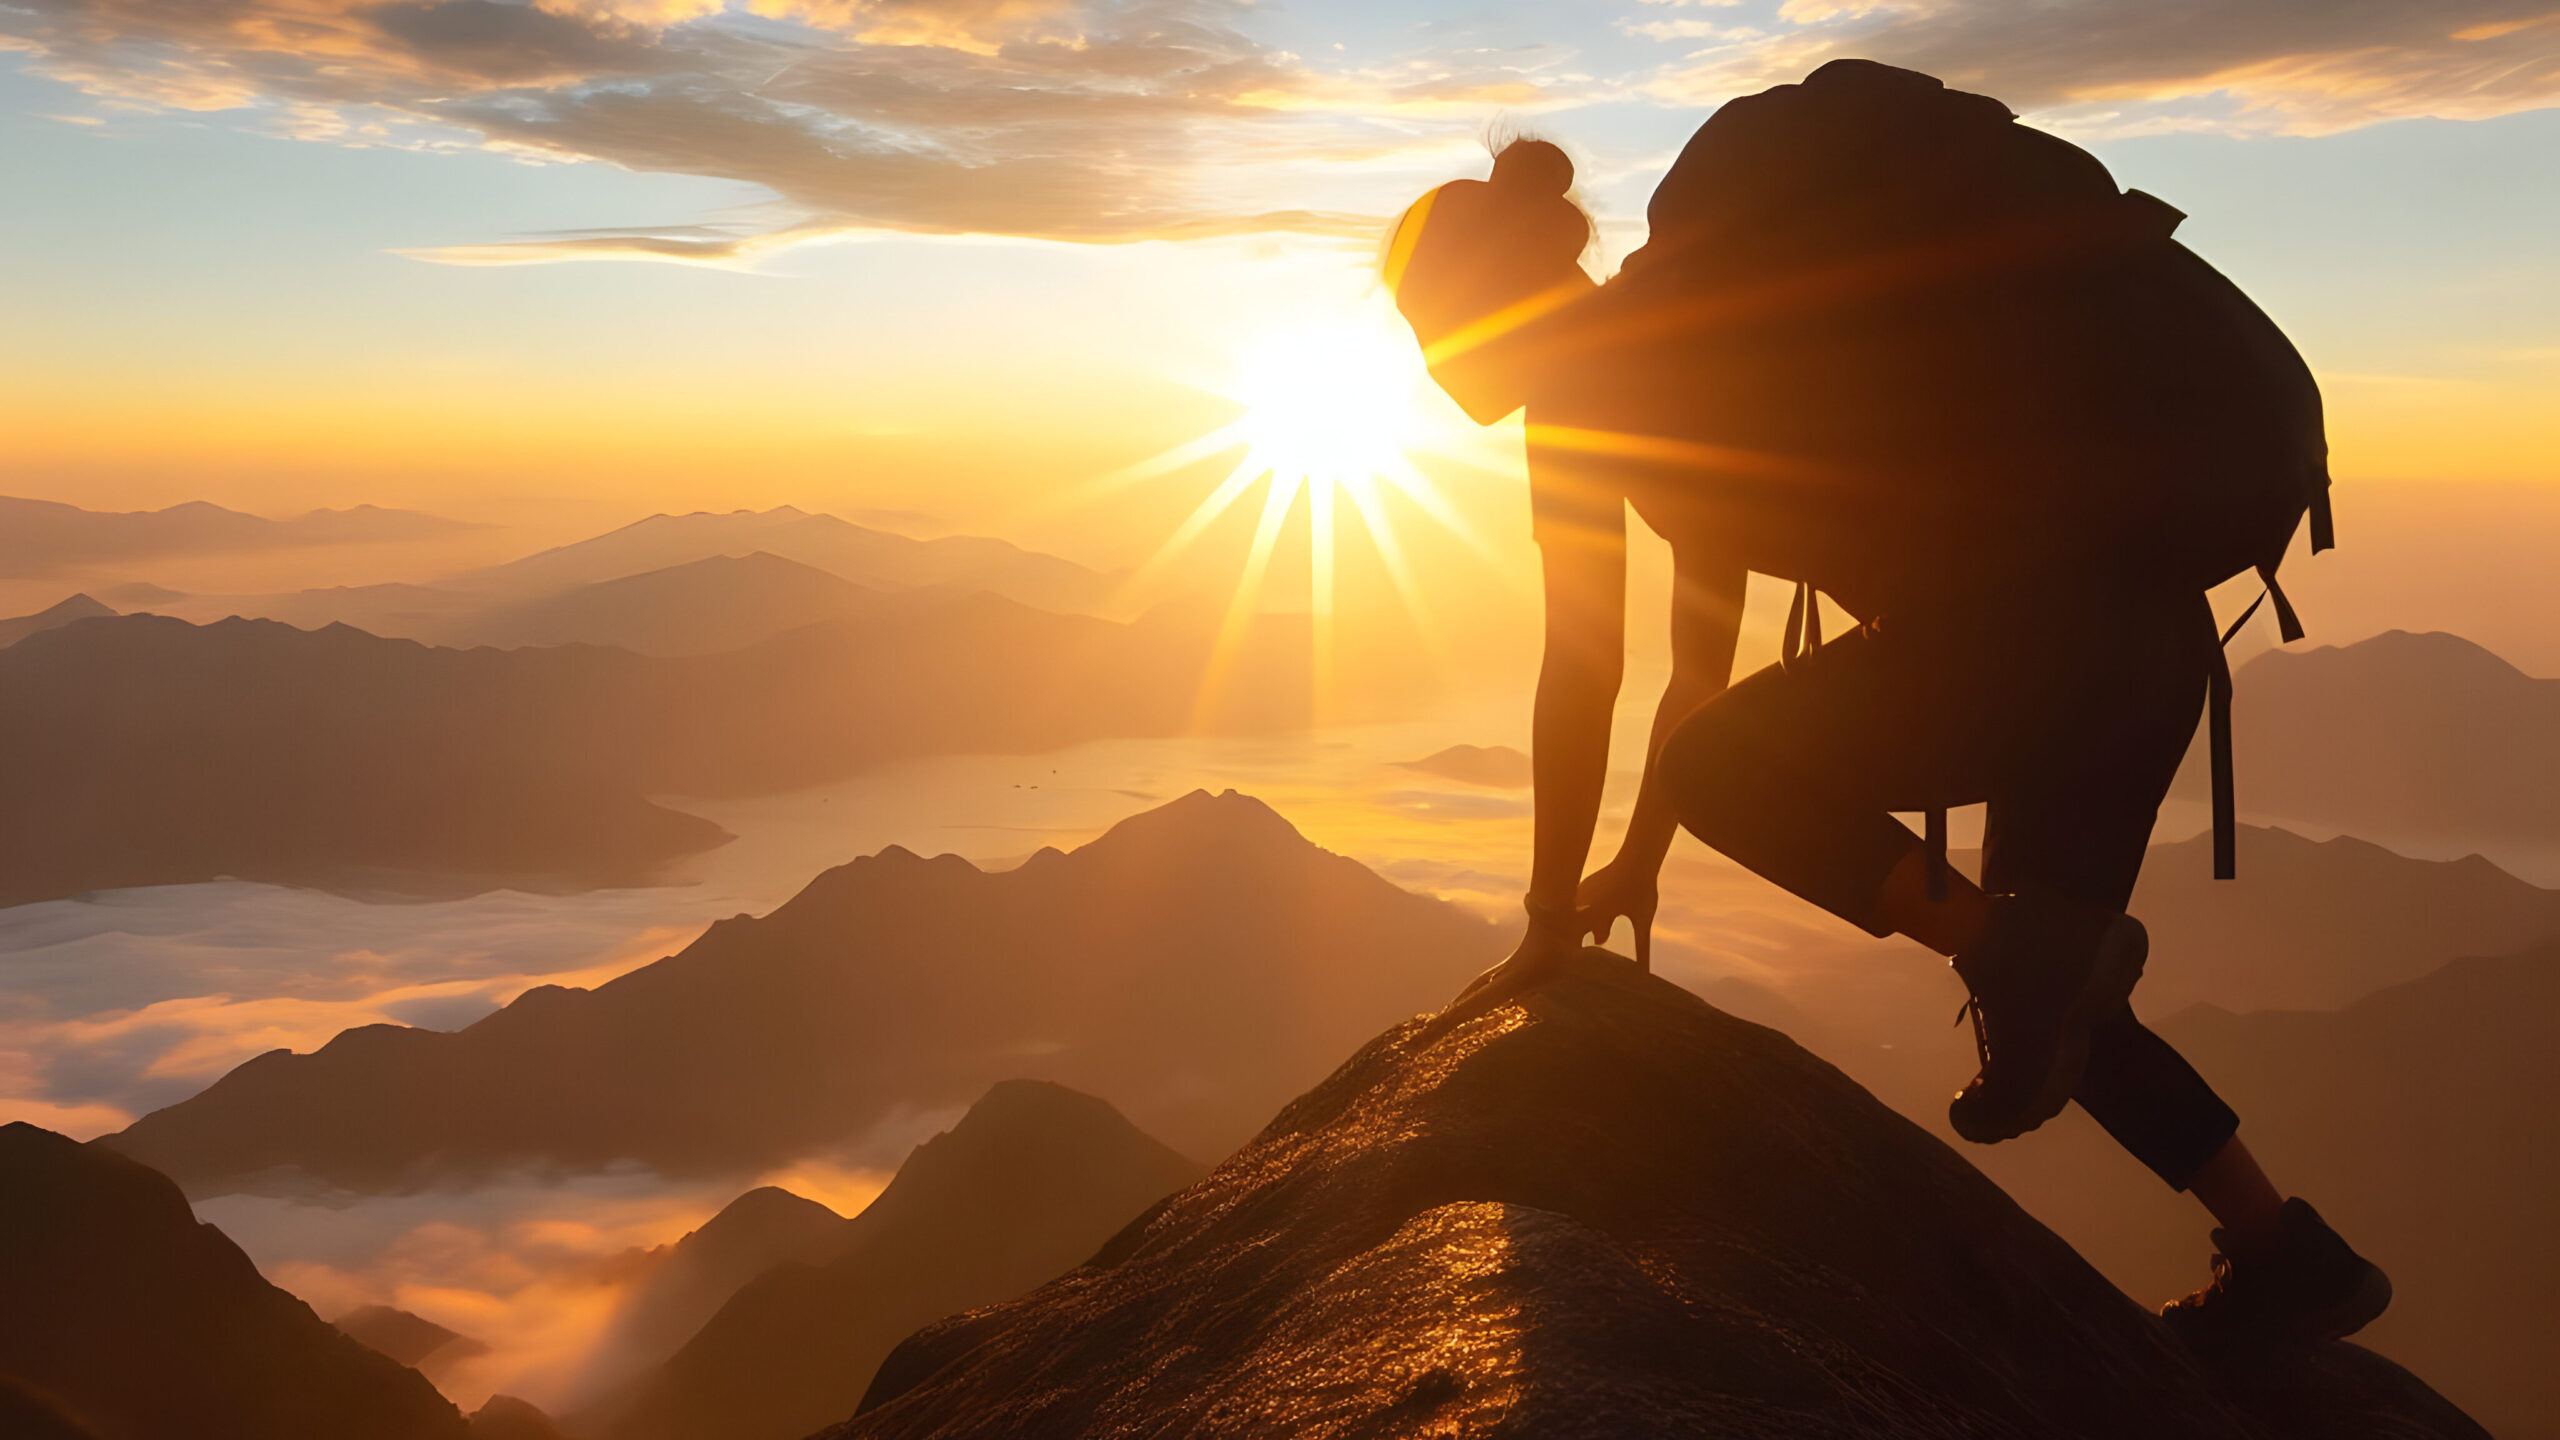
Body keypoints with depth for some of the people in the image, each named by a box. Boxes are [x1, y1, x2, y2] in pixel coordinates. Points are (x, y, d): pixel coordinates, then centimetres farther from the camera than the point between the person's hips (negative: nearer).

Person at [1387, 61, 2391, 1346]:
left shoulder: (1580, 380, -2)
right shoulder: (1682, 353, 25)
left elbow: (1583, 673, 0)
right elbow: (1704, 649, 29)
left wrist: (1551, 920, 9)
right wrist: (1639, 867, 36)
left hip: (2040, 604, -9)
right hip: (2143, 607, 10)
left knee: (1716, 773, 5)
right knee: (2047, 987, 21)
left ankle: (2018, 948, -7)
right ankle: (2288, 1257, 23)